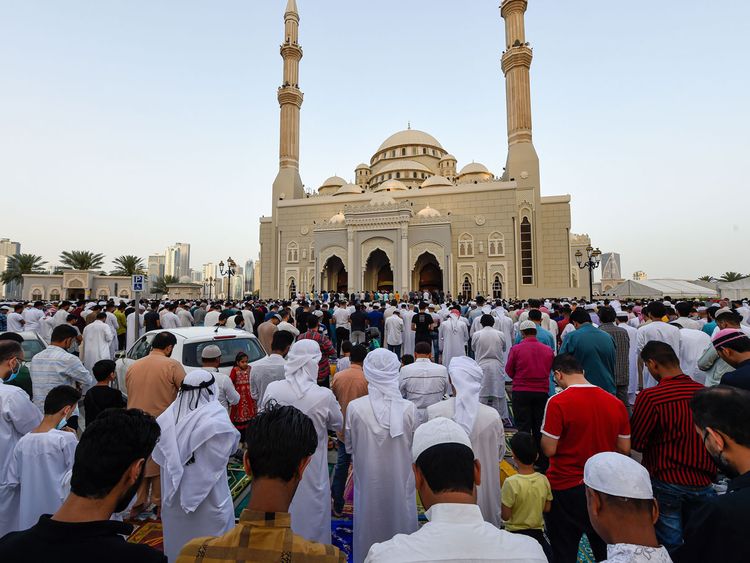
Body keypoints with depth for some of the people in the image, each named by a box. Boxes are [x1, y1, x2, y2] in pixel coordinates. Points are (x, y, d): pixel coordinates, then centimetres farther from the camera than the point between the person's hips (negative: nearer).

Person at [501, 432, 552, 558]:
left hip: (515, 534, -4)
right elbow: (547, 509, 4)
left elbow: (505, 516, -16)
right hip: (537, 532, 4)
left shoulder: (511, 482, -24)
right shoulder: (543, 480, -10)